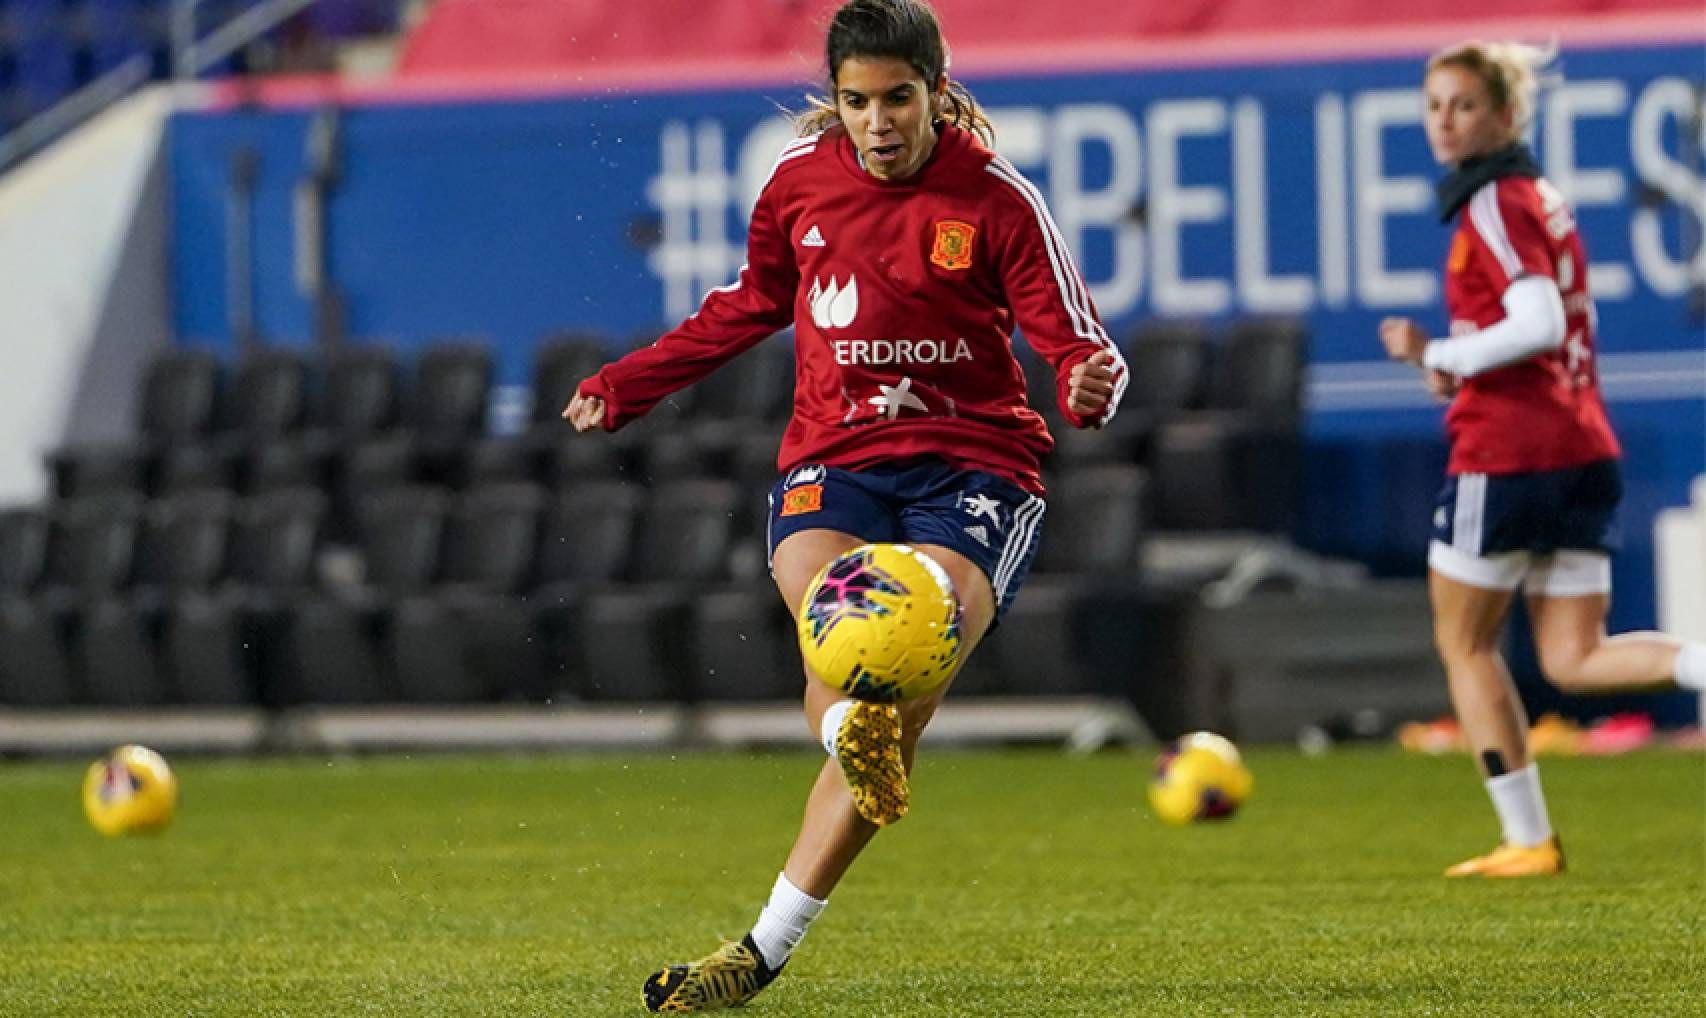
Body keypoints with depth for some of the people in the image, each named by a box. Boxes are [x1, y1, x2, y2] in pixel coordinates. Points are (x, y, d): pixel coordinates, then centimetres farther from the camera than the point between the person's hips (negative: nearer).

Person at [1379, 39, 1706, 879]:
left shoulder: (1495, 205, -10)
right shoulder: (1541, 199, 18)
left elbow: (1538, 323, -23)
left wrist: (1444, 357, -11)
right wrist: (1440, 356, 14)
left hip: (1506, 451, -9)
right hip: (1584, 453, 9)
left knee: (1463, 643, 8)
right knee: (1574, 663, 6)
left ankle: (1527, 840, 8)